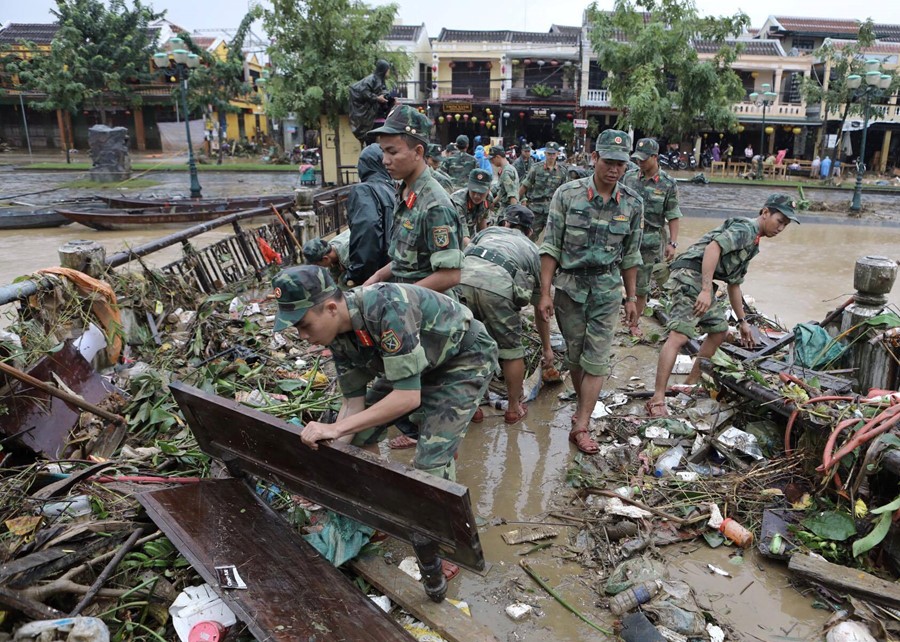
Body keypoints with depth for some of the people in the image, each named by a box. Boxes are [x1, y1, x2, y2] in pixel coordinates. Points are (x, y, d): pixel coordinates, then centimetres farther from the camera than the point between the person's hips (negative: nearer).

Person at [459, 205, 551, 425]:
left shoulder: (489, 230, 37)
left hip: (462, 277, 2)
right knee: (512, 350, 21)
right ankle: (514, 409, 35)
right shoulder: (532, 250, 34)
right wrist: (546, 347, 50)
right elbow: (540, 307, 39)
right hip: (498, 284, -2)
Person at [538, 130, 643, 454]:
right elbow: (551, 247, -6)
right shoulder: (567, 194, -9)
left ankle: (580, 426, 2)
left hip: (607, 288, 1)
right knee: (574, 354, 11)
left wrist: (631, 298, 9)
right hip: (569, 285, -1)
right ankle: (583, 406, 32)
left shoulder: (632, 203, -2)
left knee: (597, 359, -3)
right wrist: (545, 293, -10)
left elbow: (630, 255, 7)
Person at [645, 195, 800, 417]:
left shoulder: (752, 243, 27)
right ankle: (657, 400, -24)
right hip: (690, 275, -11)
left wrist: (742, 321, 33)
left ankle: (691, 384, 27)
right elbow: (713, 247, -23)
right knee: (679, 336, -20)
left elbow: (734, 284, 32)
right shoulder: (745, 228, -5)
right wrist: (706, 290, -30)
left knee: (719, 330, 20)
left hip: (702, 283, 11)